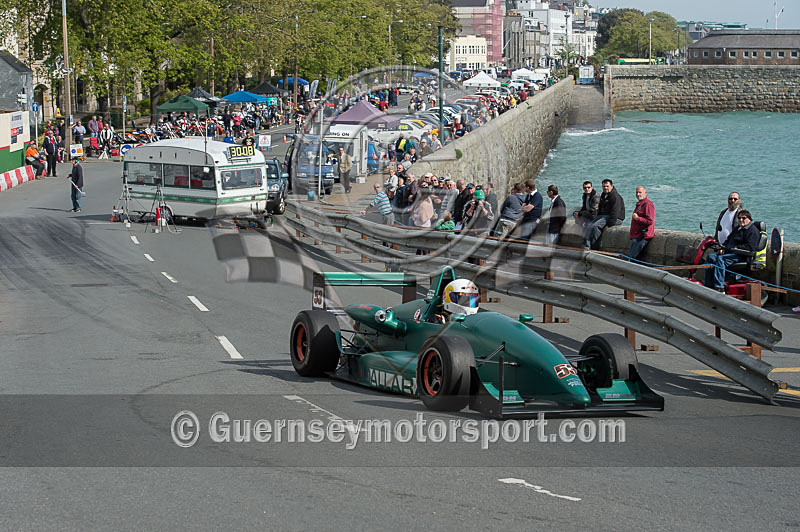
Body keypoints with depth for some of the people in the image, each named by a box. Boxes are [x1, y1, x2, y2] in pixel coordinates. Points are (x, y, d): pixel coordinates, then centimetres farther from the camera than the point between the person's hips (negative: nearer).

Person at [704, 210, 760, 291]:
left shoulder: (753, 231, -4)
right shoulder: (738, 229, 26)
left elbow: (750, 247, -17)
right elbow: (728, 240, 32)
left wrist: (735, 248, -18)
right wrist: (724, 248, 10)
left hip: (741, 256, -10)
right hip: (730, 252, 10)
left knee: (720, 259, -32)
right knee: (710, 257, -8)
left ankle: (719, 287, -37)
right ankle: (709, 285, -14)